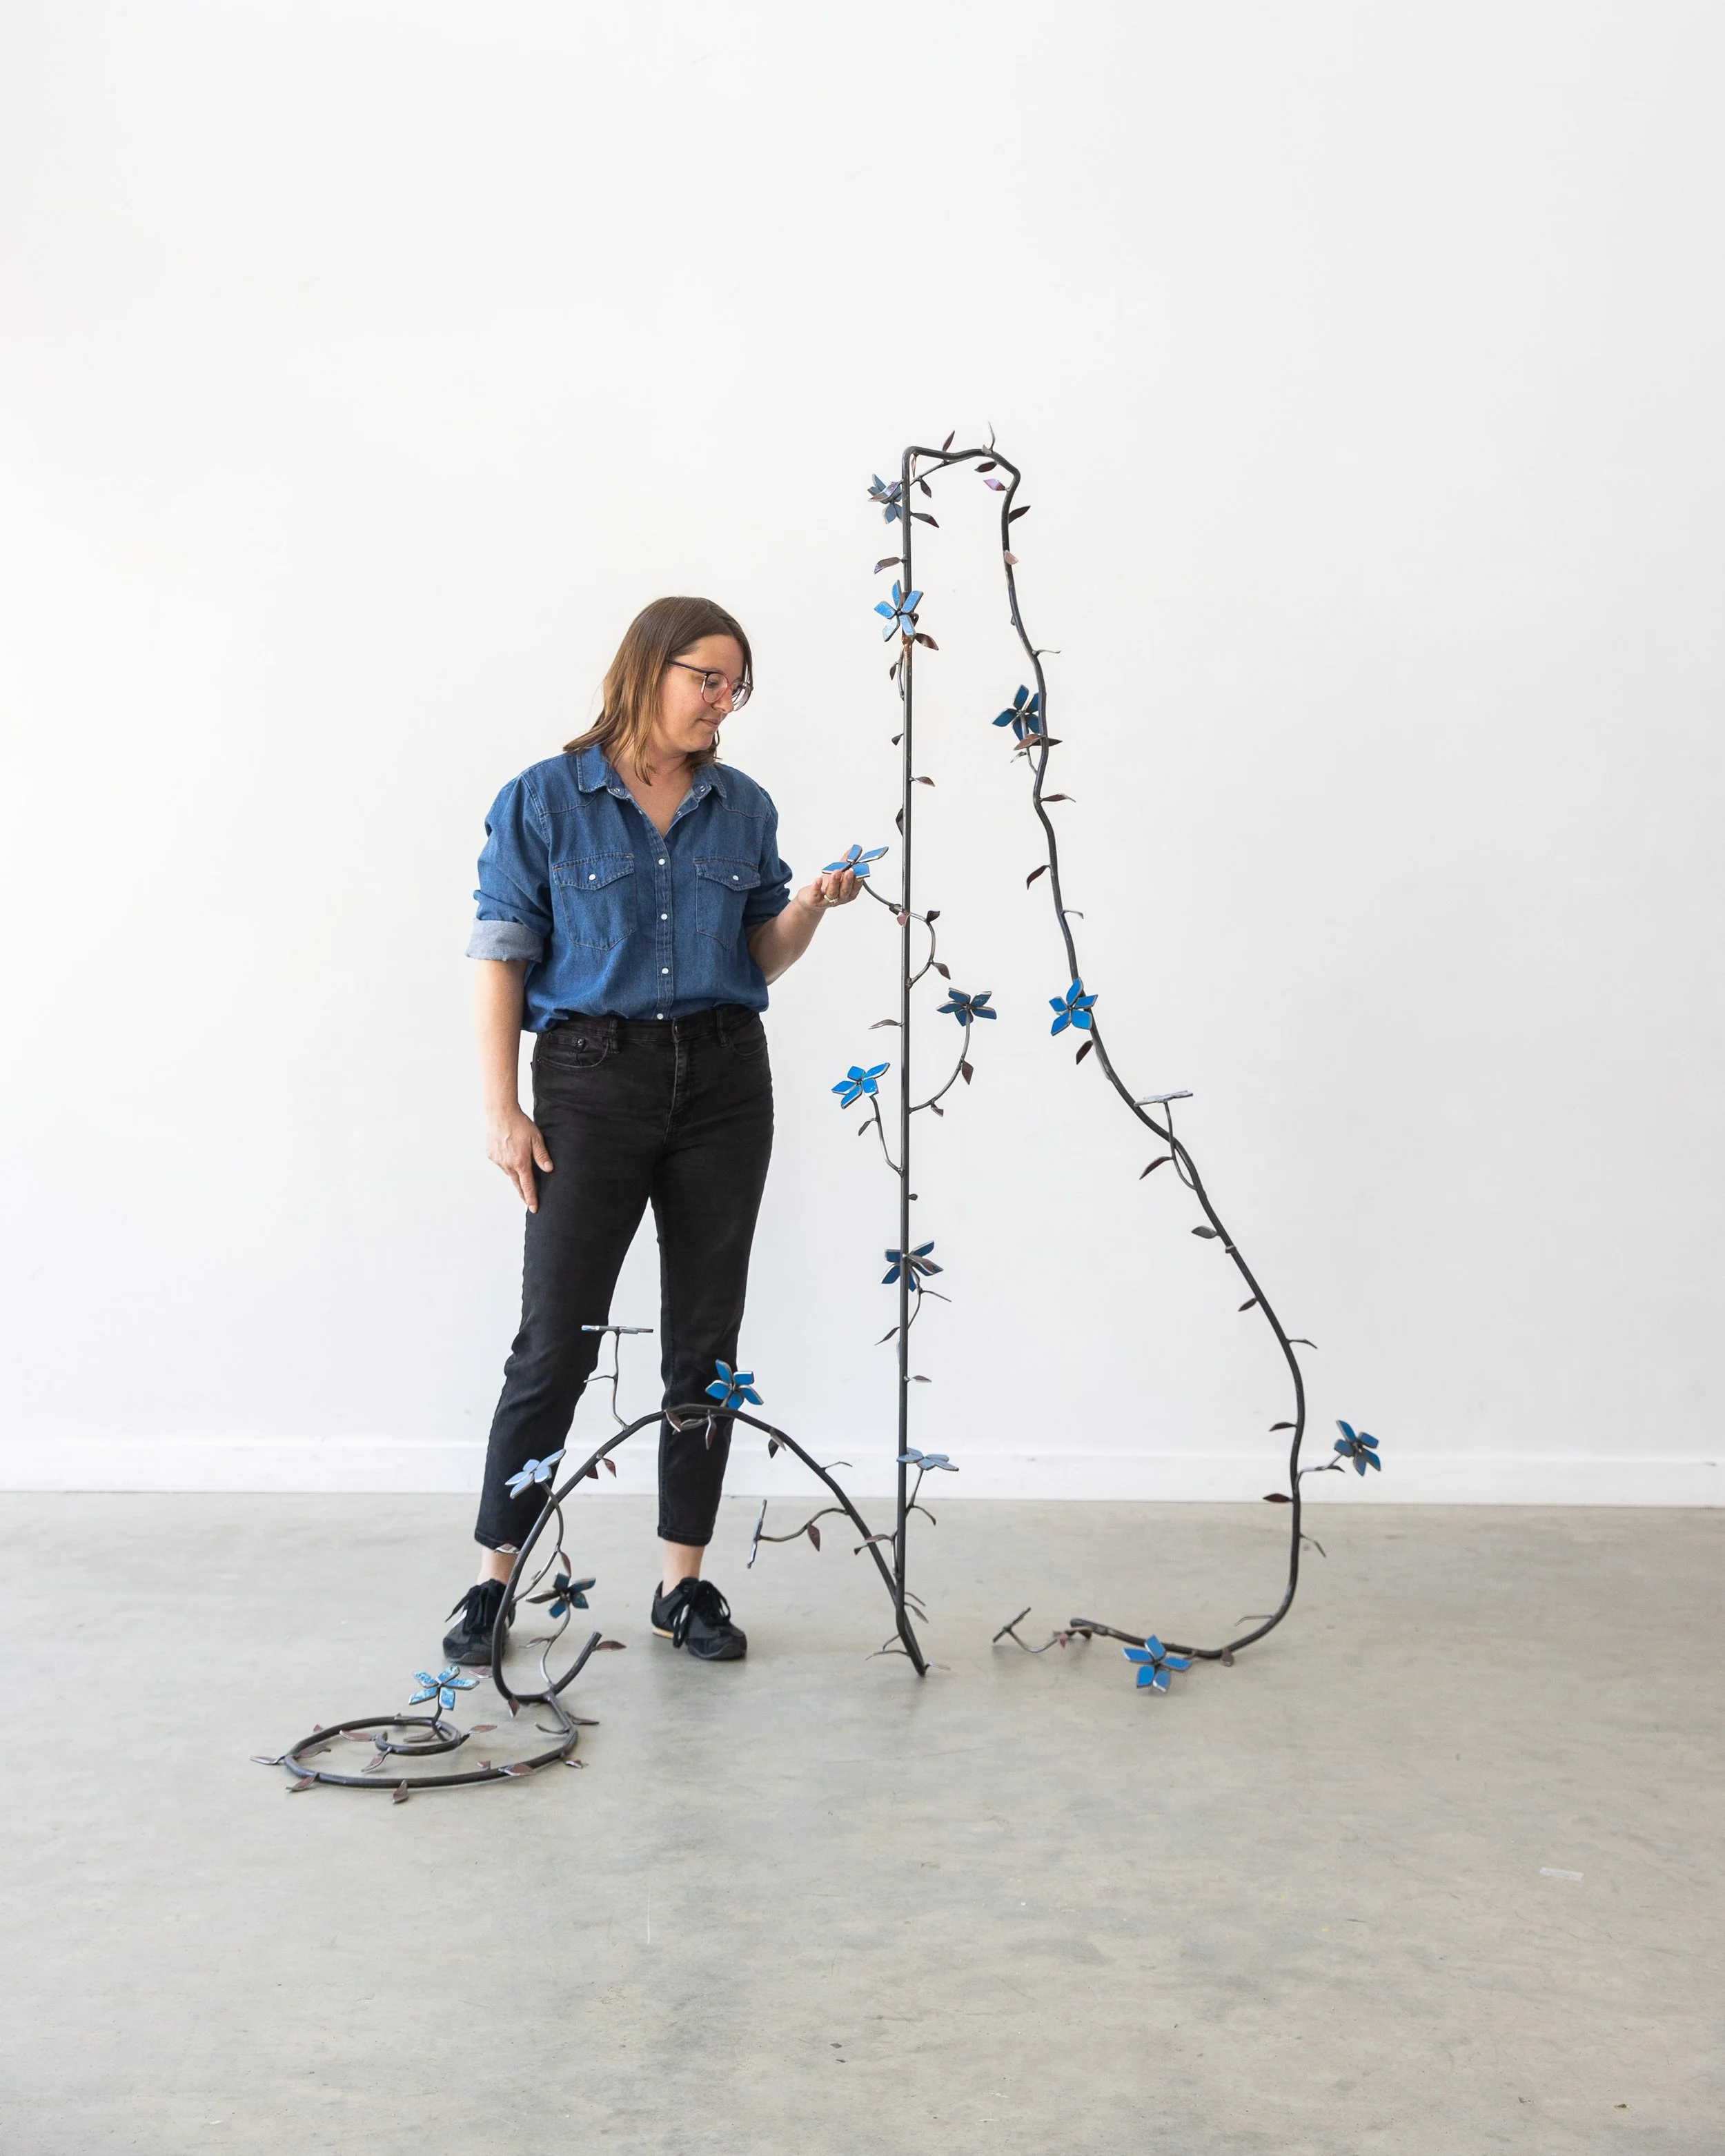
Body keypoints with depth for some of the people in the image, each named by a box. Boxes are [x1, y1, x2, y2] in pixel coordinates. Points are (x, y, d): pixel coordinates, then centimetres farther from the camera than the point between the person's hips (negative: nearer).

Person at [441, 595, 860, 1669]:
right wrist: (502, 1108, -8)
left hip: (724, 1077, 4)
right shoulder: (544, 801, -2)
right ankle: (495, 1578, 12)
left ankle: (687, 1581, 17)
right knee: (557, 1337, -3)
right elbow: (504, 958, -3)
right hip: (592, 1076, -4)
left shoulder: (744, 806, 9)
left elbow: (762, 959, 13)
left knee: (705, 1337, 6)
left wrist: (808, 909, -8)